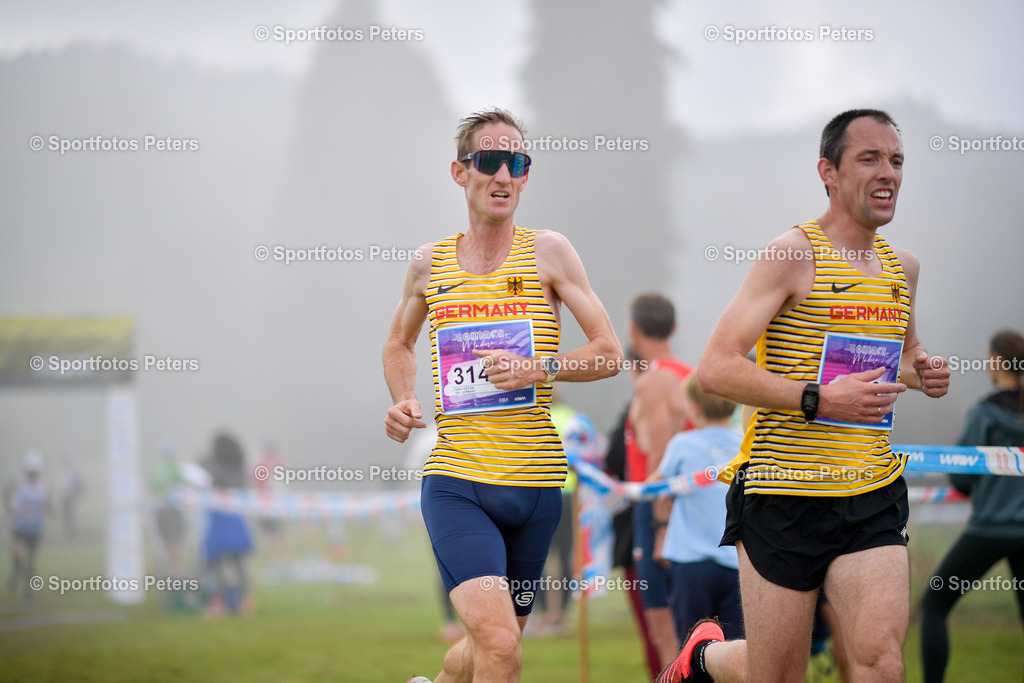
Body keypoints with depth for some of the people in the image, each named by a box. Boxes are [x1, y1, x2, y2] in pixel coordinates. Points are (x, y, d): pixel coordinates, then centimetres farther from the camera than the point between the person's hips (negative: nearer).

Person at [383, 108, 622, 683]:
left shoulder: (547, 253, 3)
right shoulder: (430, 264, 7)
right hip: (455, 483, -1)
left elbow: (610, 353, 3)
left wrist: (539, 368, -14)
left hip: (536, 485, 1)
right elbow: (398, 343, 26)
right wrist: (403, 401, 6)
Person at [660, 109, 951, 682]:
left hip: (873, 498, 5)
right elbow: (716, 368, -14)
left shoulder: (903, 266, 13)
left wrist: (923, 371, 10)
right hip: (785, 494, -5)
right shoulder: (793, 254, -8)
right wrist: (818, 399, -22)